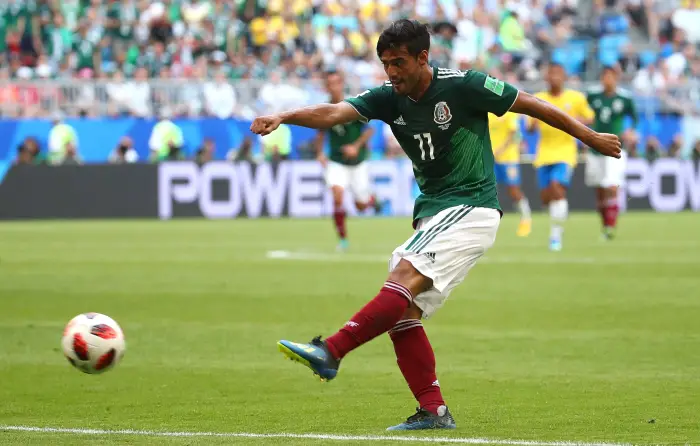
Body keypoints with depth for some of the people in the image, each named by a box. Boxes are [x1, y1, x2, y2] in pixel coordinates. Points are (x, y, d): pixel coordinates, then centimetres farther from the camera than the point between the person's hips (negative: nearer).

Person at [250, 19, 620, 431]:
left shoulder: (462, 86, -11)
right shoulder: (389, 98, 4)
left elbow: (532, 105, -2)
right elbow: (334, 113, -10)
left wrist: (589, 136, 4)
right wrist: (282, 118, -27)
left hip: (472, 209, -7)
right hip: (433, 214, 7)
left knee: (405, 276, -25)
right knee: (403, 312, -4)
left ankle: (330, 352, -31)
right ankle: (434, 411, -3)